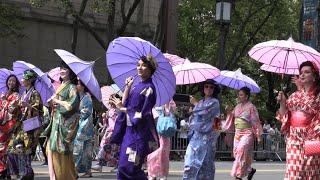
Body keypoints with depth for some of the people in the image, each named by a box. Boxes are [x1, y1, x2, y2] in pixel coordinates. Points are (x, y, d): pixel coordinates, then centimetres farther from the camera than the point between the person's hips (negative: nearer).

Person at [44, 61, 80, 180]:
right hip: (56, 122, 8)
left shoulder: (71, 87, -5)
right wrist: (52, 102, 1)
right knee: (52, 148, 2)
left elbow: (72, 104, -18)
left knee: (62, 152, -8)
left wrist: (58, 101, -8)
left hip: (65, 123, -8)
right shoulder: (60, 87, 19)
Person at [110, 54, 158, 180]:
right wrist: (127, 87, 3)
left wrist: (123, 108, -9)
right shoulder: (137, 87, 15)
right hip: (129, 129, 8)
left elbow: (143, 114, -15)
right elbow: (125, 103, 10)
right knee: (123, 166, 7)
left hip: (139, 131, -8)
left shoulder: (148, 88, -10)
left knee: (128, 166, -13)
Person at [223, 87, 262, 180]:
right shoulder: (237, 107, 11)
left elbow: (256, 121, -7)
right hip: (238, 133, 7)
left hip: (247, 133, -7)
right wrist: (229, 112, 0)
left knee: (241, 150, -21)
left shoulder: (250, 107, -6)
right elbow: (232, 119, 19)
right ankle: (250, 170, 23)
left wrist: (258, 135, -10)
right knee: (236, 151, 4)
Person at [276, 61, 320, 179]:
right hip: (293, 138, 3)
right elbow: (284, 116, 12)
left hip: (310, 137, -3)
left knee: (310, 170, -3)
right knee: (293, 170, -3)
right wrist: (282, 102, -2)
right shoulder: (294, 95, 14)